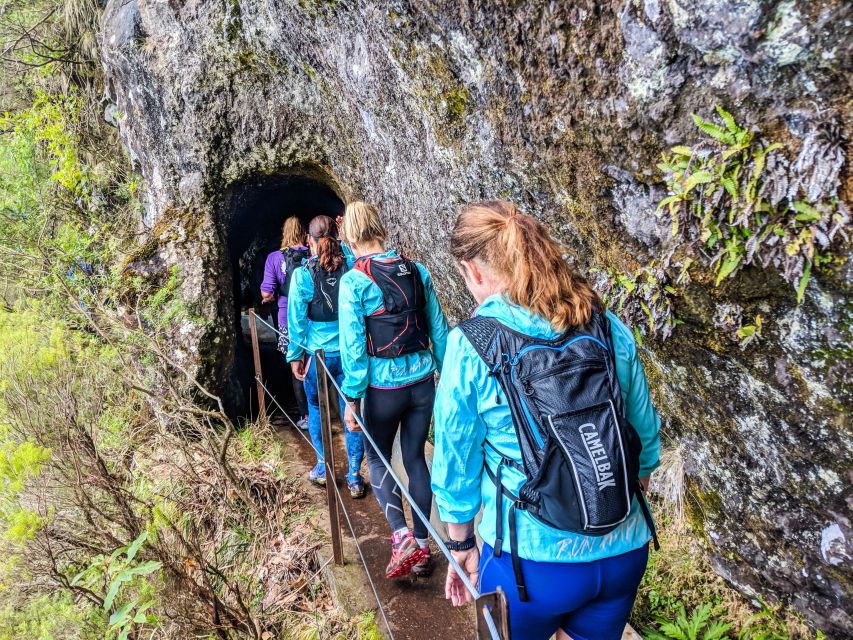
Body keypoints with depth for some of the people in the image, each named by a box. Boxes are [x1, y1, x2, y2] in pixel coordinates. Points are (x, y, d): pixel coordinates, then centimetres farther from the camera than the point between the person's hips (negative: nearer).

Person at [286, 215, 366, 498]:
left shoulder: (303, 274, -11)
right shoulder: (349, 267, -7)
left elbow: (297, 320, -7)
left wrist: (295, 355, 6)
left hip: (318, 353, -1)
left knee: (315, 407, 19)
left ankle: (323, 467, 29)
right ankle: (354, 476, 15)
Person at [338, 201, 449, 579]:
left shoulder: (353, 281, -13)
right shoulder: (417, 271, 1)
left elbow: (353, 346, -13)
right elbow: (438, 328, 6)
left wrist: (352, 398, -5)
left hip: (384, 387, -4)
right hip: (423, 381, 4)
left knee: (377, 458, 17)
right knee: (415, 457, 16)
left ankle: (402, 537, 1)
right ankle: (421, 545, 25)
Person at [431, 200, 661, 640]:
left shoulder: (470, 345, -14)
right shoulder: (608, 328, -5)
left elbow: (456, 460, -6)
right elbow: (646, 435, 5)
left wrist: (461, 545, 8)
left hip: (532, 560, -3)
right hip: (624, 553, 4)